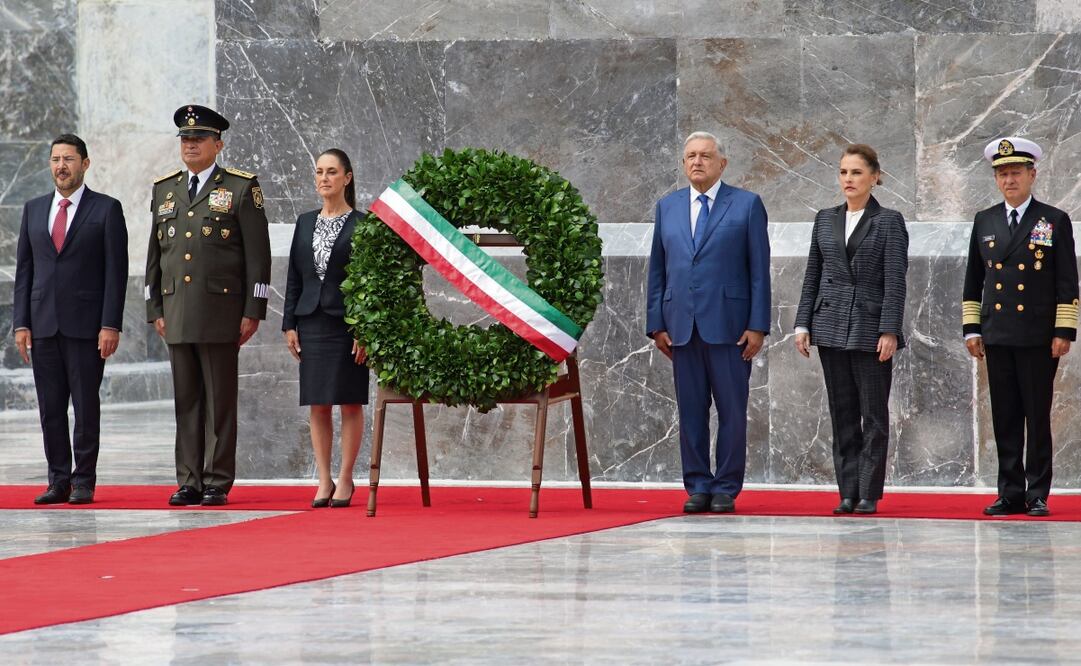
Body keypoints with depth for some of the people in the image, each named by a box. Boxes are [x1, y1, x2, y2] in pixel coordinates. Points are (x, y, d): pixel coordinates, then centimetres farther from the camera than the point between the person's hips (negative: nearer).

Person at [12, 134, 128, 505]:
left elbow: (116, 271, -3)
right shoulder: (34, 210, 14)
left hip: (86, 324, -4)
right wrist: (21, 323, 4)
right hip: (44, 324, 4)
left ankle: (84, 482, 3)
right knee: (50, 408, 4)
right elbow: (24, 269, 13)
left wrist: (111, 325, -10)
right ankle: (59, 481, 10)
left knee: (86, 406, -2)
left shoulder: (106, 209, 1)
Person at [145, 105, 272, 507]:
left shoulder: (242, 188, 1)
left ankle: (218, 484, 0)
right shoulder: (164, 190, 16)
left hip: (221, 311, -4)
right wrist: (154, 309, 11)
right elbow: (155, 254, 18)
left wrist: (253, 311, -7)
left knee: (220, 401, -2)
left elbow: (258, 254, -2)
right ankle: (189, 482, 9)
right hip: (177, 314, 4)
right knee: (186, 400, 5)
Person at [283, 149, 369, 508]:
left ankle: (345, 480, 5)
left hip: (347, 321, -4)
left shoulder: (361, 224, -2)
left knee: (350, 402, -1)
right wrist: (290, 324, 5)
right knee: (317, 404, 4)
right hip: (312, 321, 4)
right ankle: (324, 481, 8)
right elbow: (294, 277, 12)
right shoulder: (305, 223, 12)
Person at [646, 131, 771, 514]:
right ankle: (698, 487, 10)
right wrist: (656, 324, 6)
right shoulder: (667, 207, 13)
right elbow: (657, 271, 13)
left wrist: (757, 326, -7)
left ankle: (726, 489, 4)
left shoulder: (747, 205, 2)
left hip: (728, 324, -3)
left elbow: (759, 270, -1)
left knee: (731, 410, -1)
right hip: (682, 325, 3)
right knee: (690, 410, 4)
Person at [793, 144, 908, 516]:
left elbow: (895, 281, -7)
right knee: (842, 415, 6)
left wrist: (889, 331, -14)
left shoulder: (889, 222, -2)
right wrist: (803, 324, 6)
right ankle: (848, 493, 9)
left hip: (870, 328, -4)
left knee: (874, 415, -1)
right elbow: (812, 276, 13)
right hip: (831, 327, 4)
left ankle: (869, 494, 2)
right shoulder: (825, 220, 10)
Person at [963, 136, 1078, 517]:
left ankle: (1037, 496, 3)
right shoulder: (985, 222, 13)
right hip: (997, 338, 4)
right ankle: (1010, 494, 8)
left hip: (1038, 339, -3)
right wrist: (971, 328, 9)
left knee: (1038, 418, -1)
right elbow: (973, 281, 16)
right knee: (1005, 420, 4)